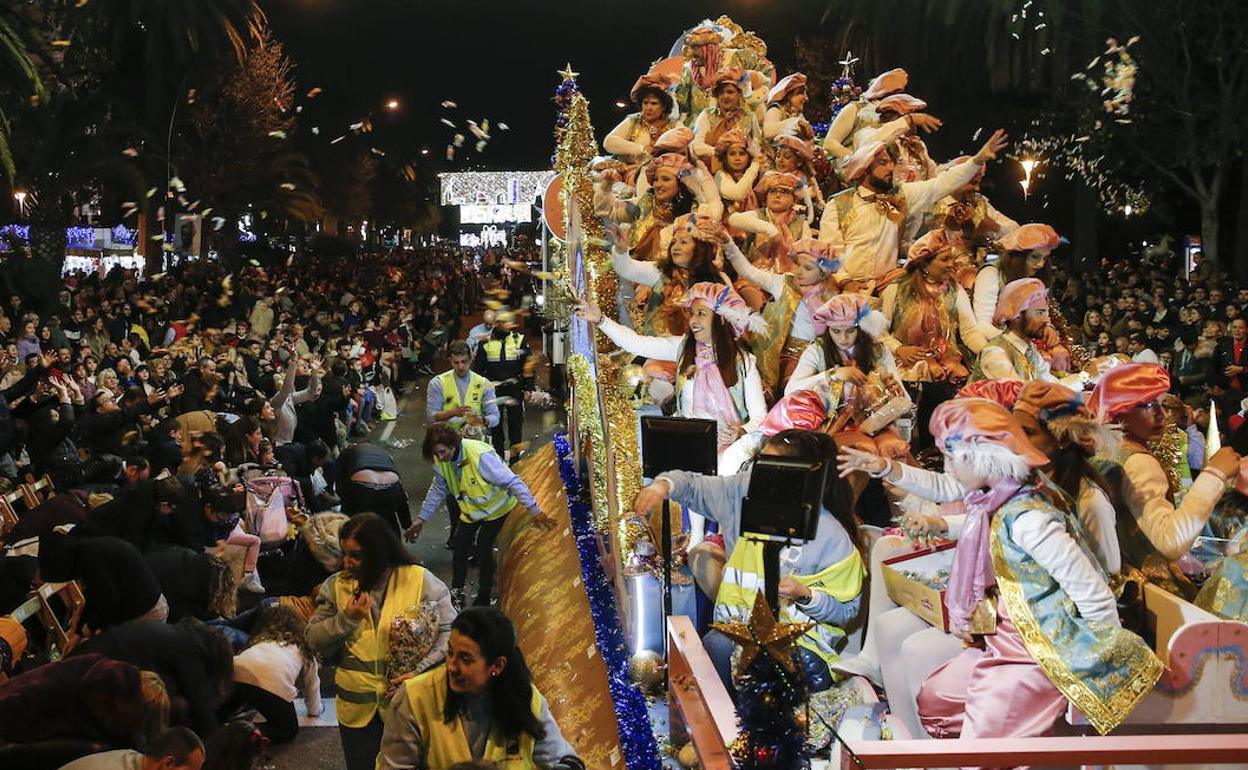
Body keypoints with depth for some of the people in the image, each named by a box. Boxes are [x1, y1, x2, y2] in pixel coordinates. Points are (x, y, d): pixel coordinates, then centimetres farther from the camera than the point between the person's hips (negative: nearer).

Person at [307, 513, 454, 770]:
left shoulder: (420, 580, -10)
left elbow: (448, 630, -8)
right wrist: (346, 619, -15)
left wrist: (420, 671, -18)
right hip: (357, 706, 3)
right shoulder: (336, 585, 0)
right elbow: (314, 641, 1)